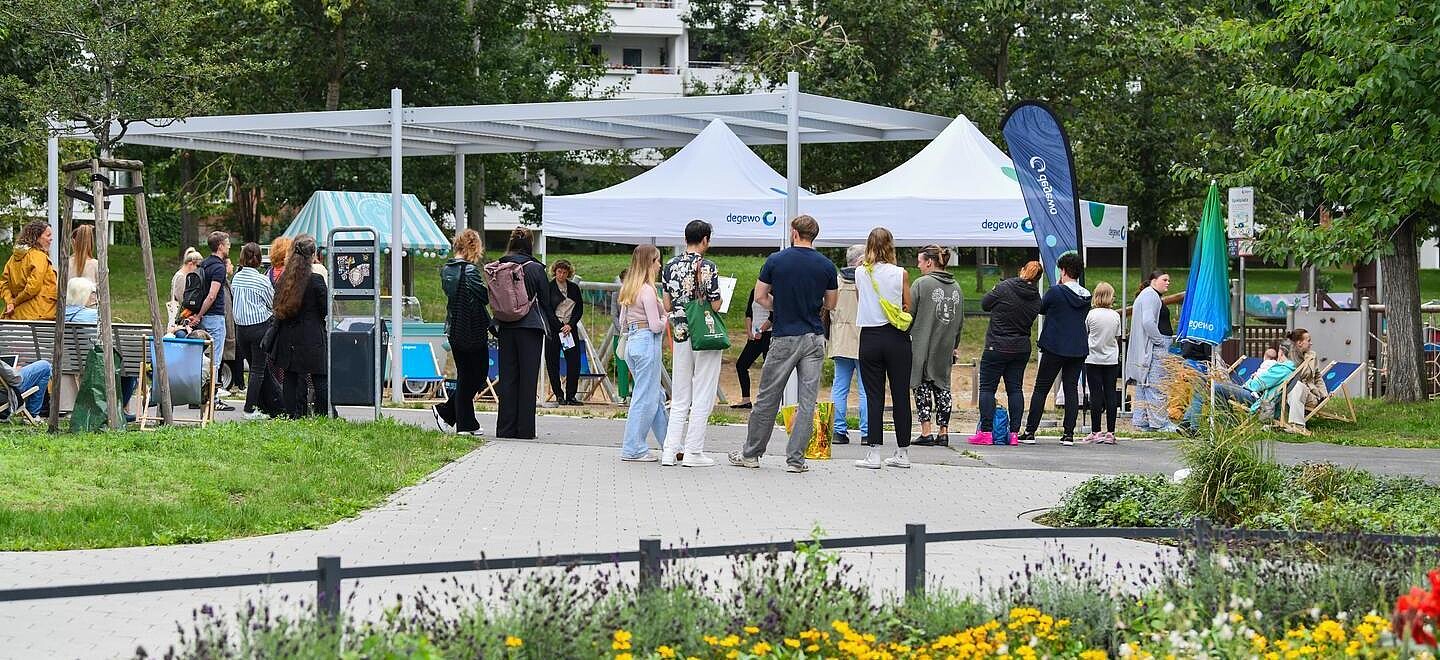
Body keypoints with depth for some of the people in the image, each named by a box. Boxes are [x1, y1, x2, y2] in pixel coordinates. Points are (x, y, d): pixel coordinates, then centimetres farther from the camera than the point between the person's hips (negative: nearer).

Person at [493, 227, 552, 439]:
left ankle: (506, 427, 8)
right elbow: (546, 300, -1)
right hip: (530, 326, -3)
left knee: (508, 376, 8)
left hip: (506, 327, 4)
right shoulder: (535, 268, -7)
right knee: (528, 378, 1)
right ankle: (525, 428, 0)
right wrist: (553, 325, 10)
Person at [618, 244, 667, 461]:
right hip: (647, 342, -9)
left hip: (631, 343, 9)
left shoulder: (628, 289, 12)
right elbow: (655, 326, -15)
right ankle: (633, 449, 0)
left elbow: (622, 325, 16)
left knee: (656, 395, 14)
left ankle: (669, 445, 19)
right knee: (645, 397, -2)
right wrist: (665, 319, 4)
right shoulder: (647, 290, -14)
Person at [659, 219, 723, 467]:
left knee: (679, 398, 12)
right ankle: (693, 453, 2)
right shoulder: (708, 267, -12)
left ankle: (671, 451, 7)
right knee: (702, 398, 2)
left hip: (680, 335, 5)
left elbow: (667, 305, 7)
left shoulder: (670, 266, 4)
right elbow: (715, 305, -13)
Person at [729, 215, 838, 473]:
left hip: (784, 338, -1)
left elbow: (760, 297, 0)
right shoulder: (826, 266, 0)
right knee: (807, 401, 3)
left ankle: (751, 453, 16)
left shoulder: (775, 261, -5)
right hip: (814, 338, 1)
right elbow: (830, 304, 9)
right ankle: (795, 458, 0)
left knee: (767, 399, 8)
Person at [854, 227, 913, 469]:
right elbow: (909, 310, 2)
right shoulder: (900, 274, -5)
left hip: (869, 337, 1)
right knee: (901, 395, 7)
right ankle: (902, 453, 12)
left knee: (874, 395, 2)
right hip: (897, 338, -1)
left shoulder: (860, 273, -1)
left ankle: (874, 453, -4)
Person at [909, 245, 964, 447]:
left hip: (922, 347, -6)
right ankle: (943, 432, 10)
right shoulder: (955, 287, 9)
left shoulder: (921, 284, -10)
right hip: (946, 348, 6)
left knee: (922, 386, 0)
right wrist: (955, 345, 22)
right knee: (942, 387, 11)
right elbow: (960, 321, 15)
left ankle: (926, 433, -4)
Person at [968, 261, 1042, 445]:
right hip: (1022, 349, 5)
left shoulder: (1004, 287, -14)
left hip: (997, 347, -5)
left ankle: (985, 432, -2)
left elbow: (985, 304, -2)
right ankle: (1014, 433, 7)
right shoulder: (1035, 299, 1)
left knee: (987, 388, 2)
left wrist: (995, 291, 15)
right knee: (1015, 389, 10)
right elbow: (1030, 320, 10)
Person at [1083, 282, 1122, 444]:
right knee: (1111, 394, 3)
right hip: (1111, 359, 2)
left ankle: (1096, 432, -1)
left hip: (1094, 359, -2)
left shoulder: (1091, 314, -7)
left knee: (1096, 395, 0)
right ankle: (1110, 432, 2)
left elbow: (1085, 335, 2)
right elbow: (1117, 338, 7)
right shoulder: (1116, 316, -1)